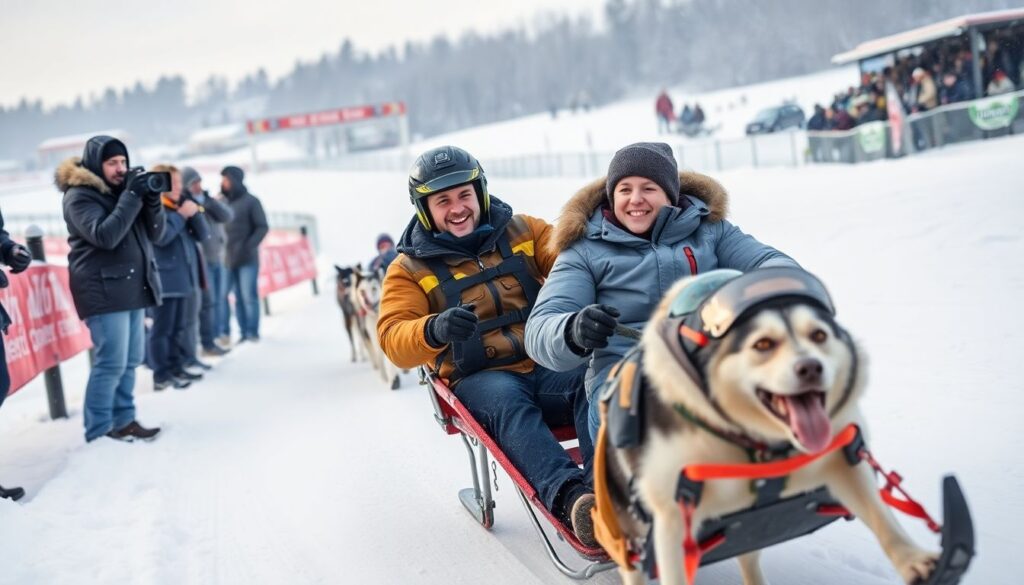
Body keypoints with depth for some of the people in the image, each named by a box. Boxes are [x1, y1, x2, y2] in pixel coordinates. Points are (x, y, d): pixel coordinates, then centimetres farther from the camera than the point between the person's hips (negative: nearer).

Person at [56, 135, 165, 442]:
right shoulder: (79, 196, -8)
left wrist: (152, 200, -8)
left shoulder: (123, 189, 14)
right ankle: (98, 432, -4)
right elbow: (105, 236, -21)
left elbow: (155, 232, 10)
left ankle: (124, 421, 17)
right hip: (104, 290, -8)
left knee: (131, 359, 9)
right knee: (111, 362, -11)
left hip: (133, 287, 8)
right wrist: (132, 197, -20)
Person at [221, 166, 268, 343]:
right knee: (238, 298, 4)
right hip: (229, 258, 4)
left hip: (247, 258, -4)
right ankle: (244, 332, 7)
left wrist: (249, 246, -15)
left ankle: (252, 332, 0)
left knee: (249, 296, -5)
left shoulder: (250, 201, 0)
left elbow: (262, 227, -3)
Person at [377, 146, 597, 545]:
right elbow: (394, 340, -3)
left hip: (547, 366, 2)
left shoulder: (523, 232, 14)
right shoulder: (410, 269, 9)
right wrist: (435, 330, -28)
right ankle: (569, 498, -58)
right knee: (508, 402, -37)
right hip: (479, 380, -2)